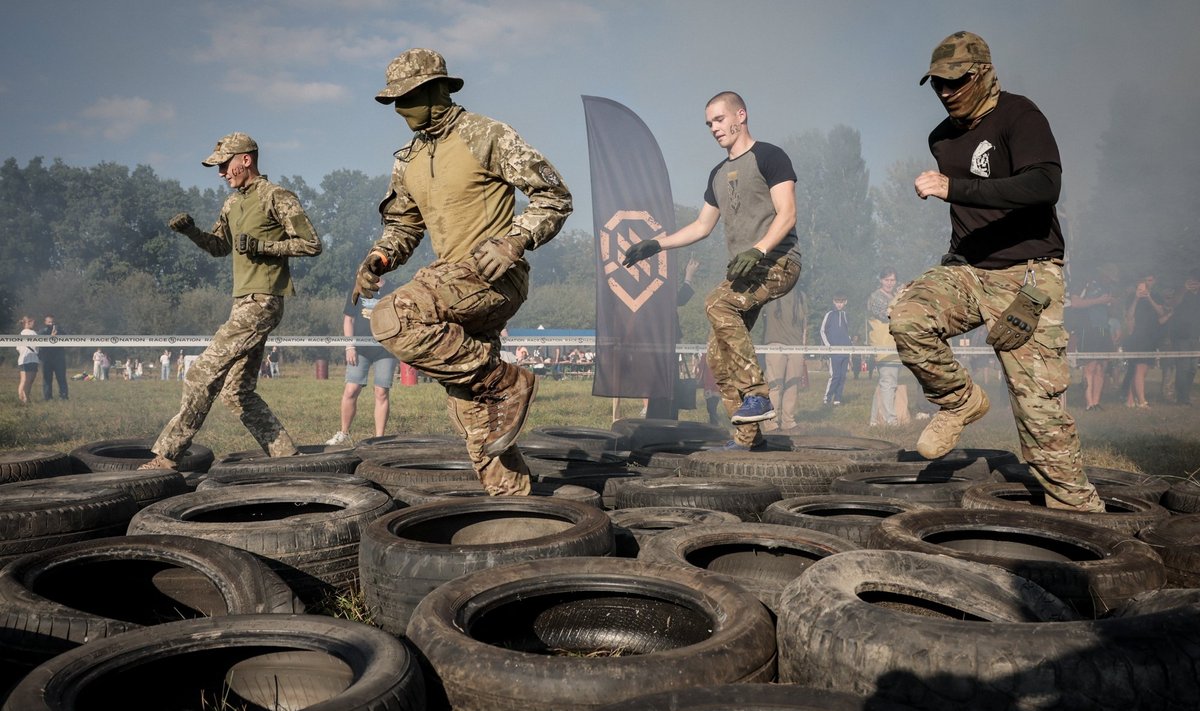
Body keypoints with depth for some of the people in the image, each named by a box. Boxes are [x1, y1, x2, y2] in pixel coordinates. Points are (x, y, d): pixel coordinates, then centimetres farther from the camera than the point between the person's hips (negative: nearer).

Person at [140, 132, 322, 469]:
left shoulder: (277, 197, -7)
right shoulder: (232, 203, 19)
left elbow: (311, 244, -10)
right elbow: (220, 246, 28)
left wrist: (261, 245, -16)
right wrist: (191, 231, 9)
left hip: (261, 302, -10)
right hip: (244, 303, 10)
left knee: (203, 374, -12)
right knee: (238, 391, 9)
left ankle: (167, 454, -6)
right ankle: (286, 456, 13)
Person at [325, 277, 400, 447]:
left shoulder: (393, 290, 5)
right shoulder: (356, 291, 8)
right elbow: (348, 319, 7)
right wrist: (349, 347, -3)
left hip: (386, 349, -1)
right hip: (360, 348, 1)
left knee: (382, 393, -1)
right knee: (350, 391, -5)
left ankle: (379, 438, 7)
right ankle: (344, 435, 9)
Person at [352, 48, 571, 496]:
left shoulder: (486, 137, -6)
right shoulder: (408, 161, 14)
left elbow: (555, 197, -7)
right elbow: (402, 224, 24)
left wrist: (514, 241, -22)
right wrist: (379, 258, 2)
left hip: (495, 277, -7)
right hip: (454, 282, 7)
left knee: (392, 320, -28)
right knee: (473, 416, 5)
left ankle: (505, 383, -17)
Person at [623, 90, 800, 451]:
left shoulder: (768, 156, -2)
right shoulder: (719, 174, 21)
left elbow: (786, 214, -12)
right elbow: (702, 226, 25)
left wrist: (757, 250, -27)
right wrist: (656, 244, 15)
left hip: (778, 261, -8)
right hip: (745, 270, 8)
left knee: (717, 302, -32)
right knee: (718, 356, 0)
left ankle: (758, 394, -27)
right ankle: (747, 435, 9)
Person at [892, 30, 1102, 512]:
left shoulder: (1018, 116, -9)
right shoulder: (942, 138, 14)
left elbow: (1044, 185, -27)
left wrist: (955, 188, -32)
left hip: (1026, 274, -6)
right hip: (968, 271, 6)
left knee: (1038, 399, -9)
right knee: (907, 314, -24)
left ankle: (1076, 505, 4)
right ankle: (960, 401, -3)